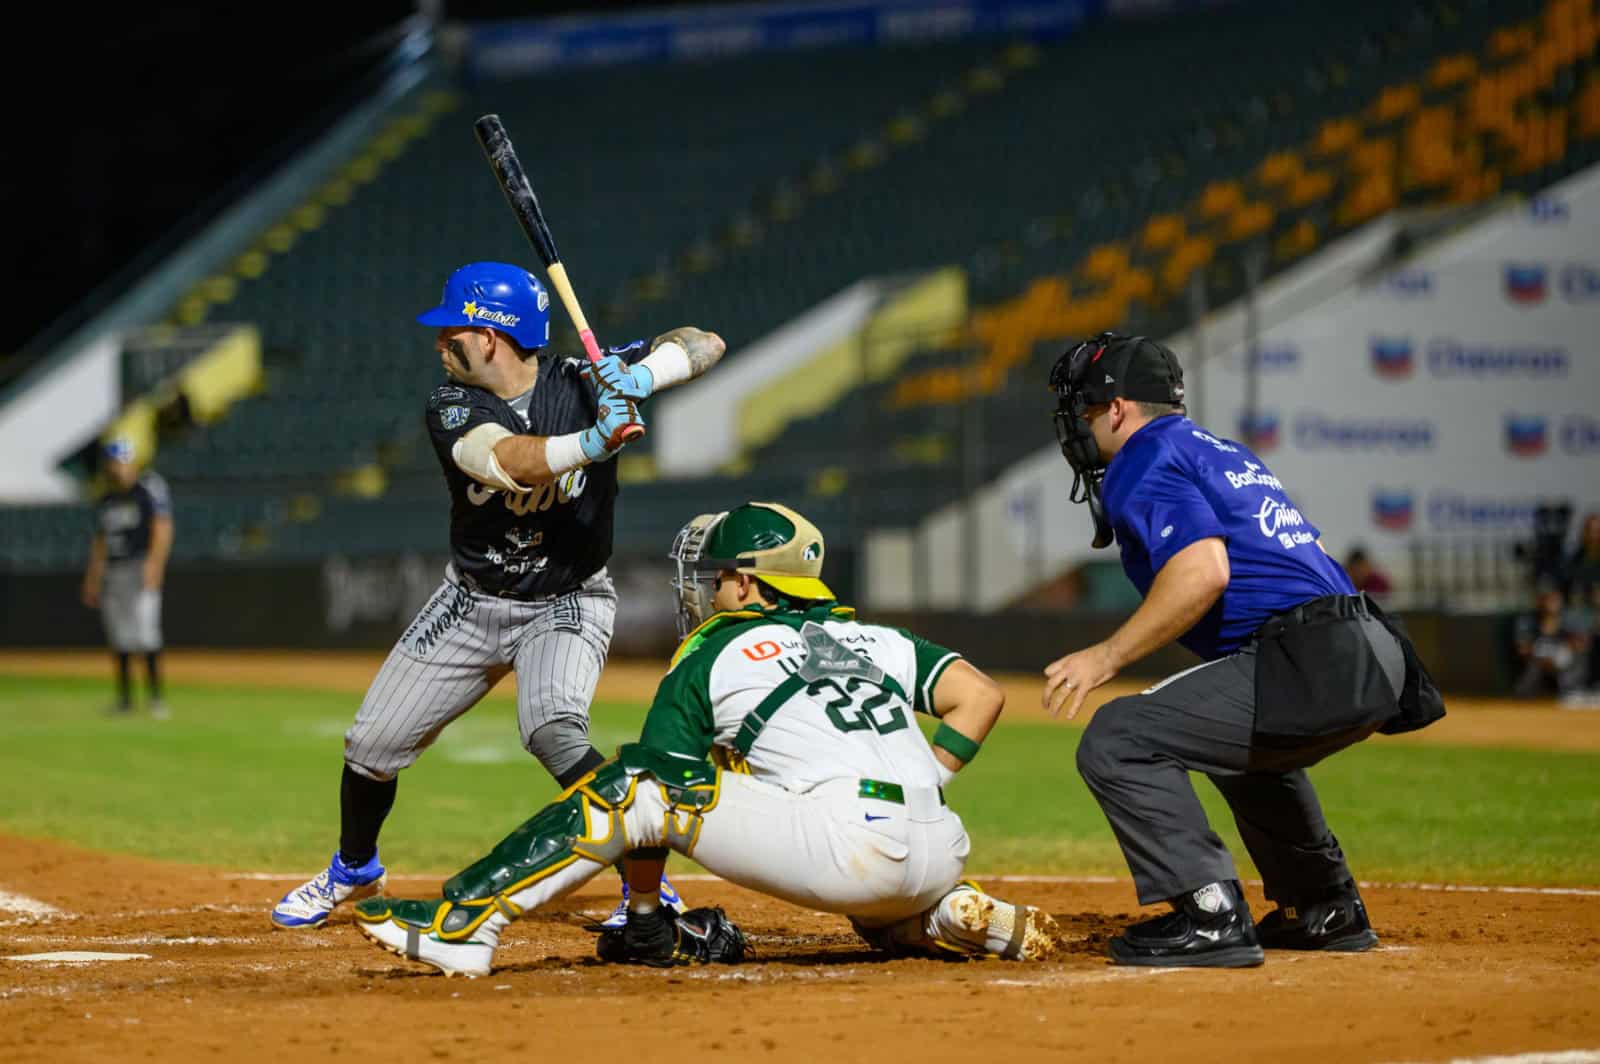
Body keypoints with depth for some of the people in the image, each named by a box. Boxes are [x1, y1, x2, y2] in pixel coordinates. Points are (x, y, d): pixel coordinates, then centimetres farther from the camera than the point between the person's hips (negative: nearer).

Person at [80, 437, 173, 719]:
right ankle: (124, 697, 13)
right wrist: (92, 579, 17)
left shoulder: (151, 487, -5)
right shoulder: (107, 500, 17)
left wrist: (154, 565, -21)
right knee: (119, 634, 7)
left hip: (142, 567, -7)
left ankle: (155, 694, -13)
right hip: (113, 571, 7)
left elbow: (162, 529, -12)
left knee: (143, 628, -16)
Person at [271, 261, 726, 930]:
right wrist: (591, 443, -54)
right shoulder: (452, 406, -16)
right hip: (471, 602, 3)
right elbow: (509, 460, -37)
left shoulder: (583, 384, -17)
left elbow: (706, 345, -18)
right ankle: (353, 870, 38)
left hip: (567, 604, -3)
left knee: (552, 731, -31)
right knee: (372, 742, 8)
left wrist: (641, 377, -38)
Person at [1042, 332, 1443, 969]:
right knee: (1242, 741, 38)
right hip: (1374, 659, 10)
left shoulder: (1142, 463, -2)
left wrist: (1107, 657, -17)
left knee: (1116, 742, -12)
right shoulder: (1225, 451, 28)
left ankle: (1211, 916, -18)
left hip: (1307, 669, -10)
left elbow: (1203, 571, -19)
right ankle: (1327, 910, 38)